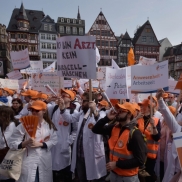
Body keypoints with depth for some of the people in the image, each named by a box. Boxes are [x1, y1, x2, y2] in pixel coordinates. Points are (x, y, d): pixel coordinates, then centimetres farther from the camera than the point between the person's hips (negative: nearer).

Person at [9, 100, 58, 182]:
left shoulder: (49, 125, 2)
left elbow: (53, 140, -1)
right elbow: (12, 143, -7)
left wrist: (40, 144, -15)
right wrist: (25, 143, -25)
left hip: (45, 161, 3)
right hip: (28, 161, -3)